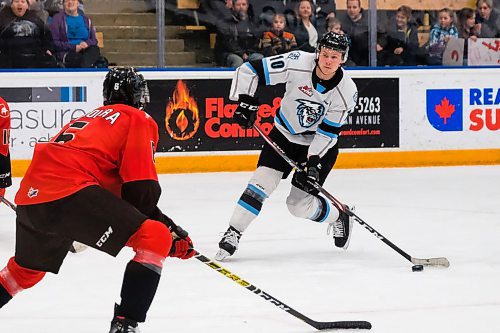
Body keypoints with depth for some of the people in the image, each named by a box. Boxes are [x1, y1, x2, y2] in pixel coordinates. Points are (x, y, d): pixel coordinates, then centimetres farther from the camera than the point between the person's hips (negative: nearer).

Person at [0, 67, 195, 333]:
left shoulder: (92, 118, 34)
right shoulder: (139, 120, 10)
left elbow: (116, 189, 33)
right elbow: (141, 189, -2)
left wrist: (162, 221, 32)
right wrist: (169, 228, 13)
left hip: (30, 197, 9)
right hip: (68, 190, -9)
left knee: (26, 270, 34)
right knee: (155, 238, -5)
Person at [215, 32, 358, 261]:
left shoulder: (346, 91, -22)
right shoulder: (298, 64, -25)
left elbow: (328, 132, -17)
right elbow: (248, 71, -19)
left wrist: (313, 162, -24)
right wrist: (245, 101, -27)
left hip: (320, 145, -1)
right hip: (284, 134, 1)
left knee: (300, 204, -5)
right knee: (262, 182, -15)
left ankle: (339, 218, 24)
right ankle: (232, 235, -6)